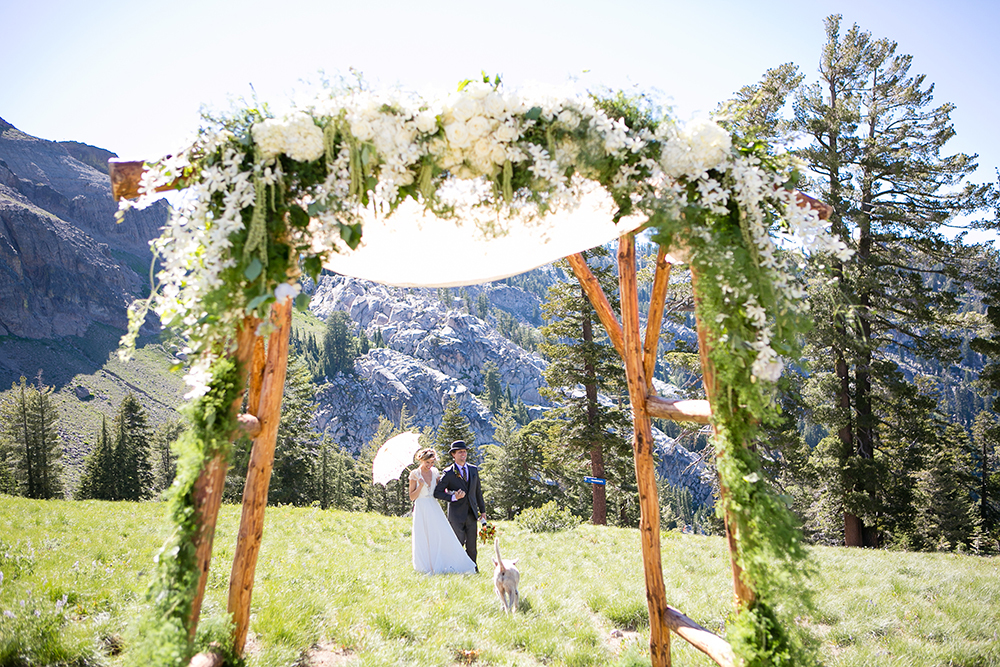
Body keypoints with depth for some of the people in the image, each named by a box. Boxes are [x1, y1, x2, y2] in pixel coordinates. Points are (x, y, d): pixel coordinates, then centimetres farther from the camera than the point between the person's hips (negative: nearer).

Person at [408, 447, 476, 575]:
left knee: (444, 535, -7)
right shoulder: (415, 474, -4)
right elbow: (412, 497, -4)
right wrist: (420, 486, -19)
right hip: (421, 509, -4)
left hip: (434, 508, 4)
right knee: (424, 539, -3)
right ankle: (427, 567, 9)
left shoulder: (434, 472, 8)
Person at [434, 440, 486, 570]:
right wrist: (453, 497, -18)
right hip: (457, 514, -4)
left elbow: (478, 491, 15)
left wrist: (482, 510, 14)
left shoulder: (474, 469, 9)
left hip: (472, 513, 4)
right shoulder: (448, 473, -6)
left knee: (471, 544, 5)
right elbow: (437, 492, -6)